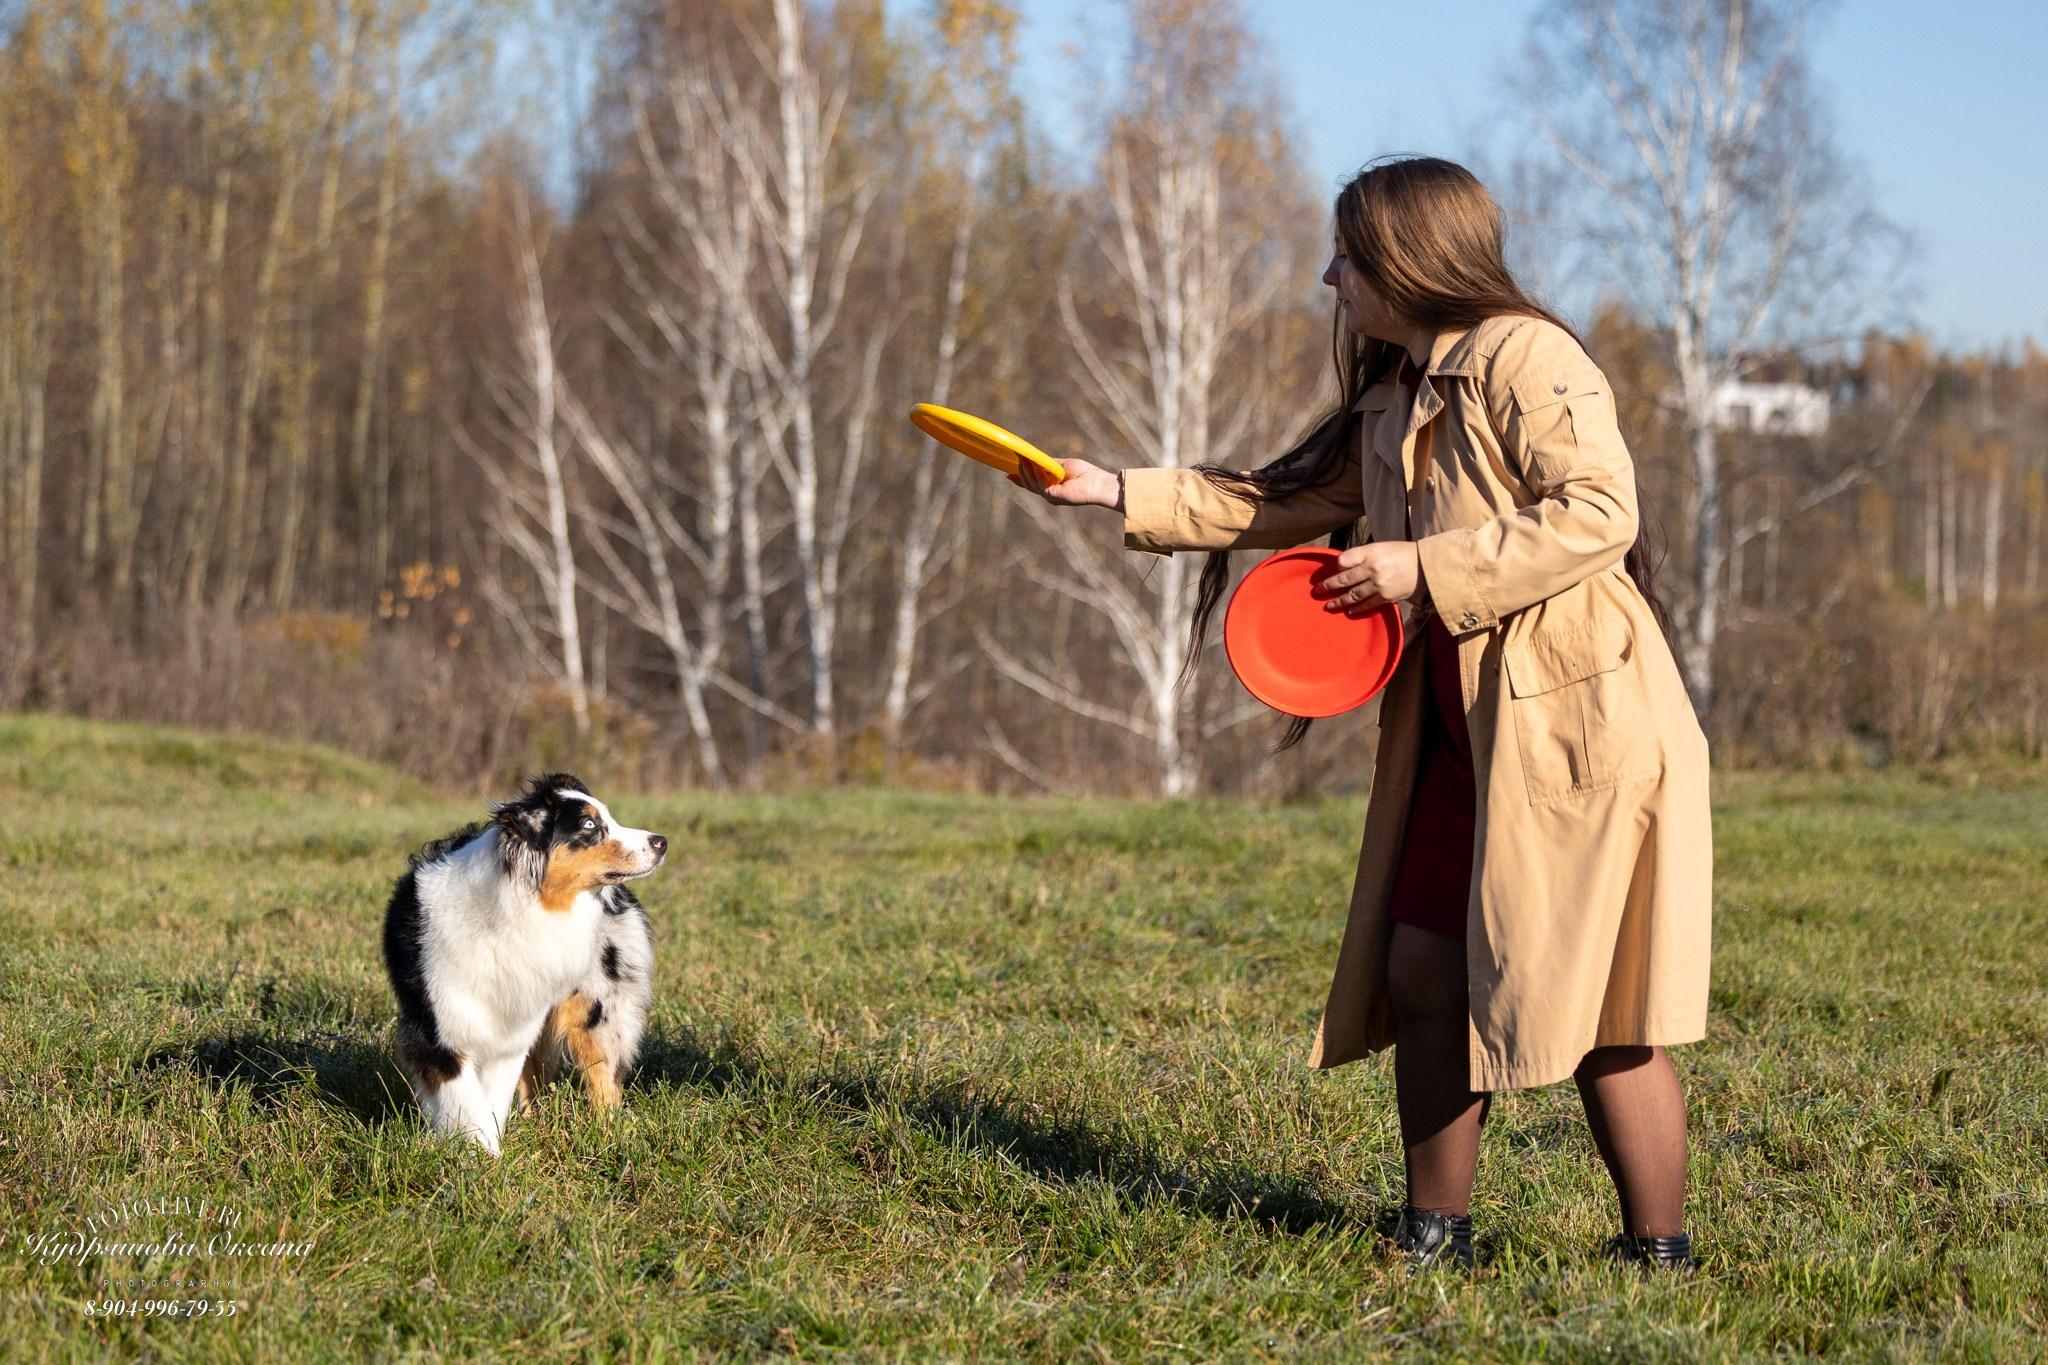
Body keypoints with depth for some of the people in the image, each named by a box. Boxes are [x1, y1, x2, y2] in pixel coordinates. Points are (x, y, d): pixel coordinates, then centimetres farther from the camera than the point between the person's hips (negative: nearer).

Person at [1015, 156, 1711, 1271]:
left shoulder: (1525, 359, -11)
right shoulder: (1390, 404, 18)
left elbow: (1596, 511, -21)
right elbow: (1281, 503, 27)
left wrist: (1427, 568, -20)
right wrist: (1120, 494, 23)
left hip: (1582, 722, -9)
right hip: (1465, 737, 9)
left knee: (1590, 1008, -6)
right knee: (1420, 973, 8)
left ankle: (1660, 1255, 5)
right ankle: (1434, 1235, 19)